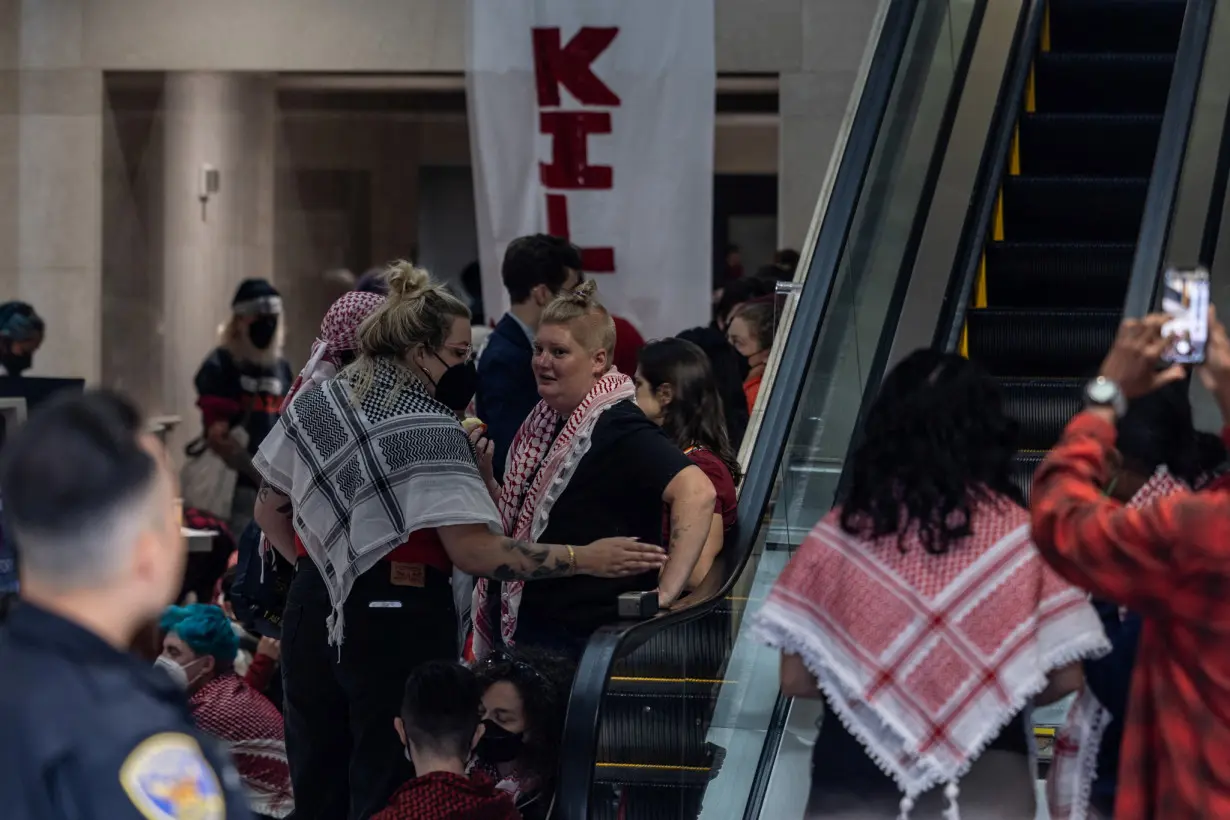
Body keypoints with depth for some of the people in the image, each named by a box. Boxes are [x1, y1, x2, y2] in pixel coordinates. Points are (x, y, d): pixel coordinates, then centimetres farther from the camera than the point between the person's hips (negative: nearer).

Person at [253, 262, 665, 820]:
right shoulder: (431, 429, -14)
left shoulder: (314, 404, 8)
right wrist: (583, 559, -18)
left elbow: (270, 513, 17)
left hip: (315, 610, 7)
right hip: (400, 621, -7)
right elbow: (474, 552, -20)